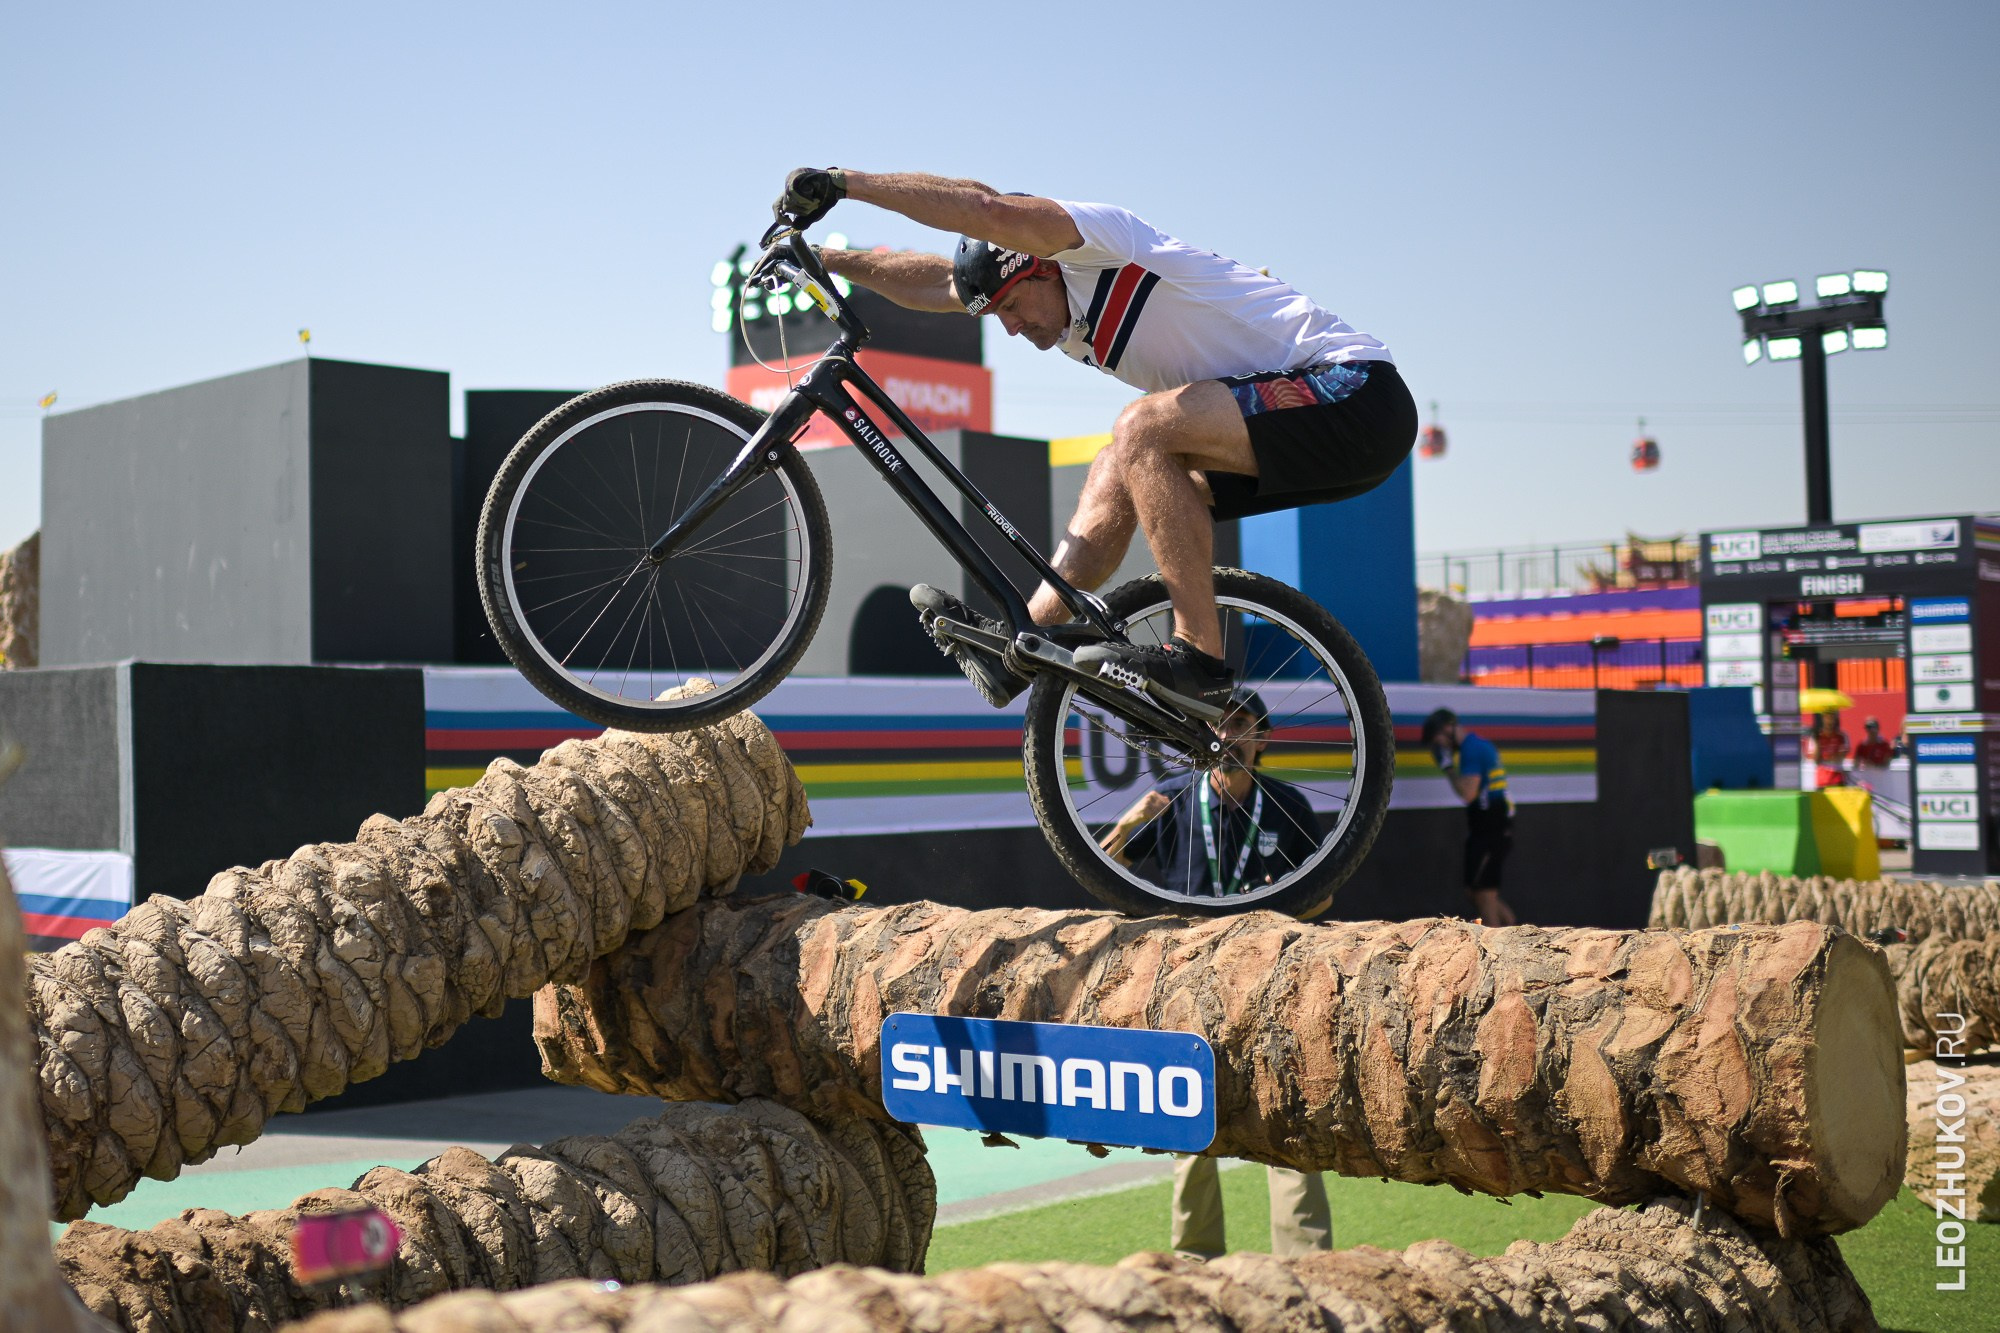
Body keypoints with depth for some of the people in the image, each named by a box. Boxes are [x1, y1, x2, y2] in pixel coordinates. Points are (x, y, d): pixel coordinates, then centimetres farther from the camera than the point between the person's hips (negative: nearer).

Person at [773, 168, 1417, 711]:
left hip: (1355, 390, -10)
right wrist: (820, 259, 11)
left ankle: (1198, 656, -19)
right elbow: (930, 281, 16)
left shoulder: (1099, 246, -13)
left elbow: (987, 208, -28)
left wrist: (844, 181, -22)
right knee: (1122, 469, 6)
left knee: (1143, 427, -23)